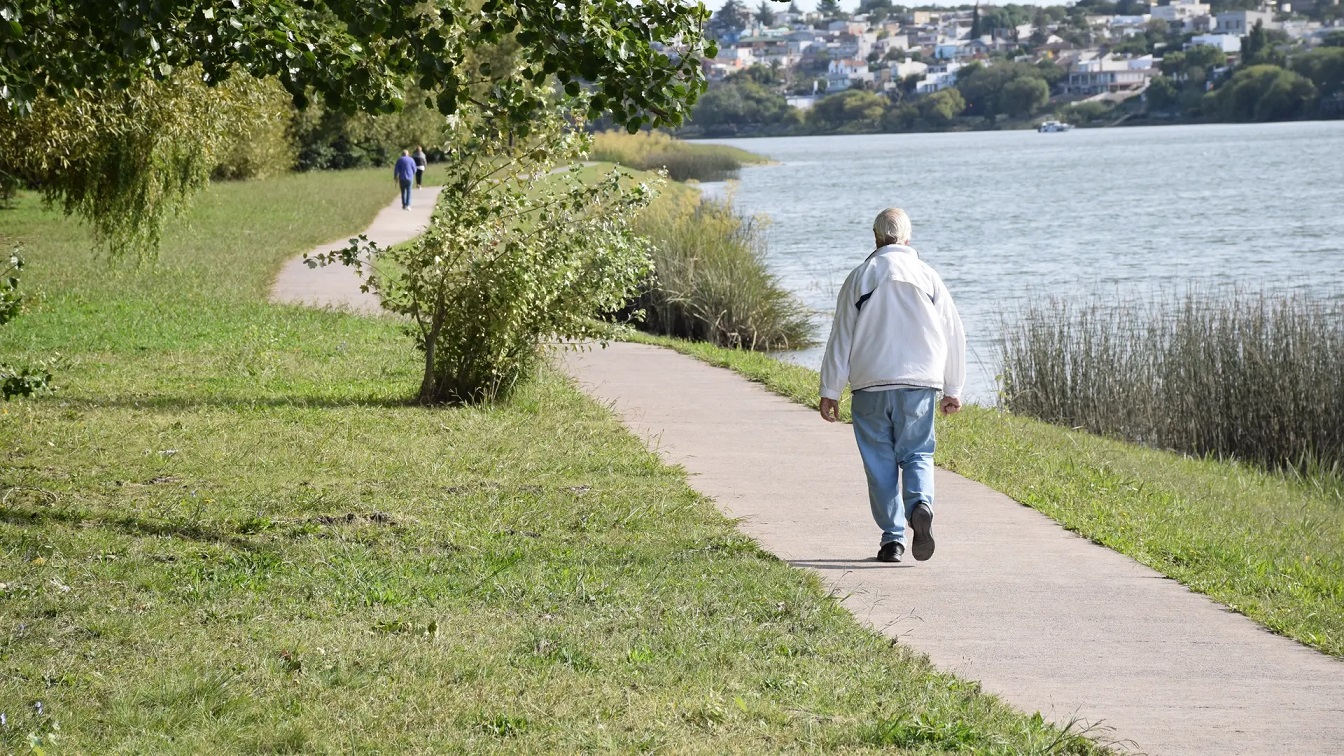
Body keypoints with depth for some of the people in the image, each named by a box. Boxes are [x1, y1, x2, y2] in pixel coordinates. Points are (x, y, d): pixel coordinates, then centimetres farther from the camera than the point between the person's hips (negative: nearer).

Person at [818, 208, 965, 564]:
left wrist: (830, 392, 7)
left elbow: (841, 339, 2)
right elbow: (953, 334, 7)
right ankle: (921, 506, -21)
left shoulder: (860, 277, 1)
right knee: (917, 454, 7)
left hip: (870, 386, -1)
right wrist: (953, 389, 15)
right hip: (919, 384, 1)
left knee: (880, 461, 7)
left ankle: (892, 536, 5)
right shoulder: (927, 276, 5)